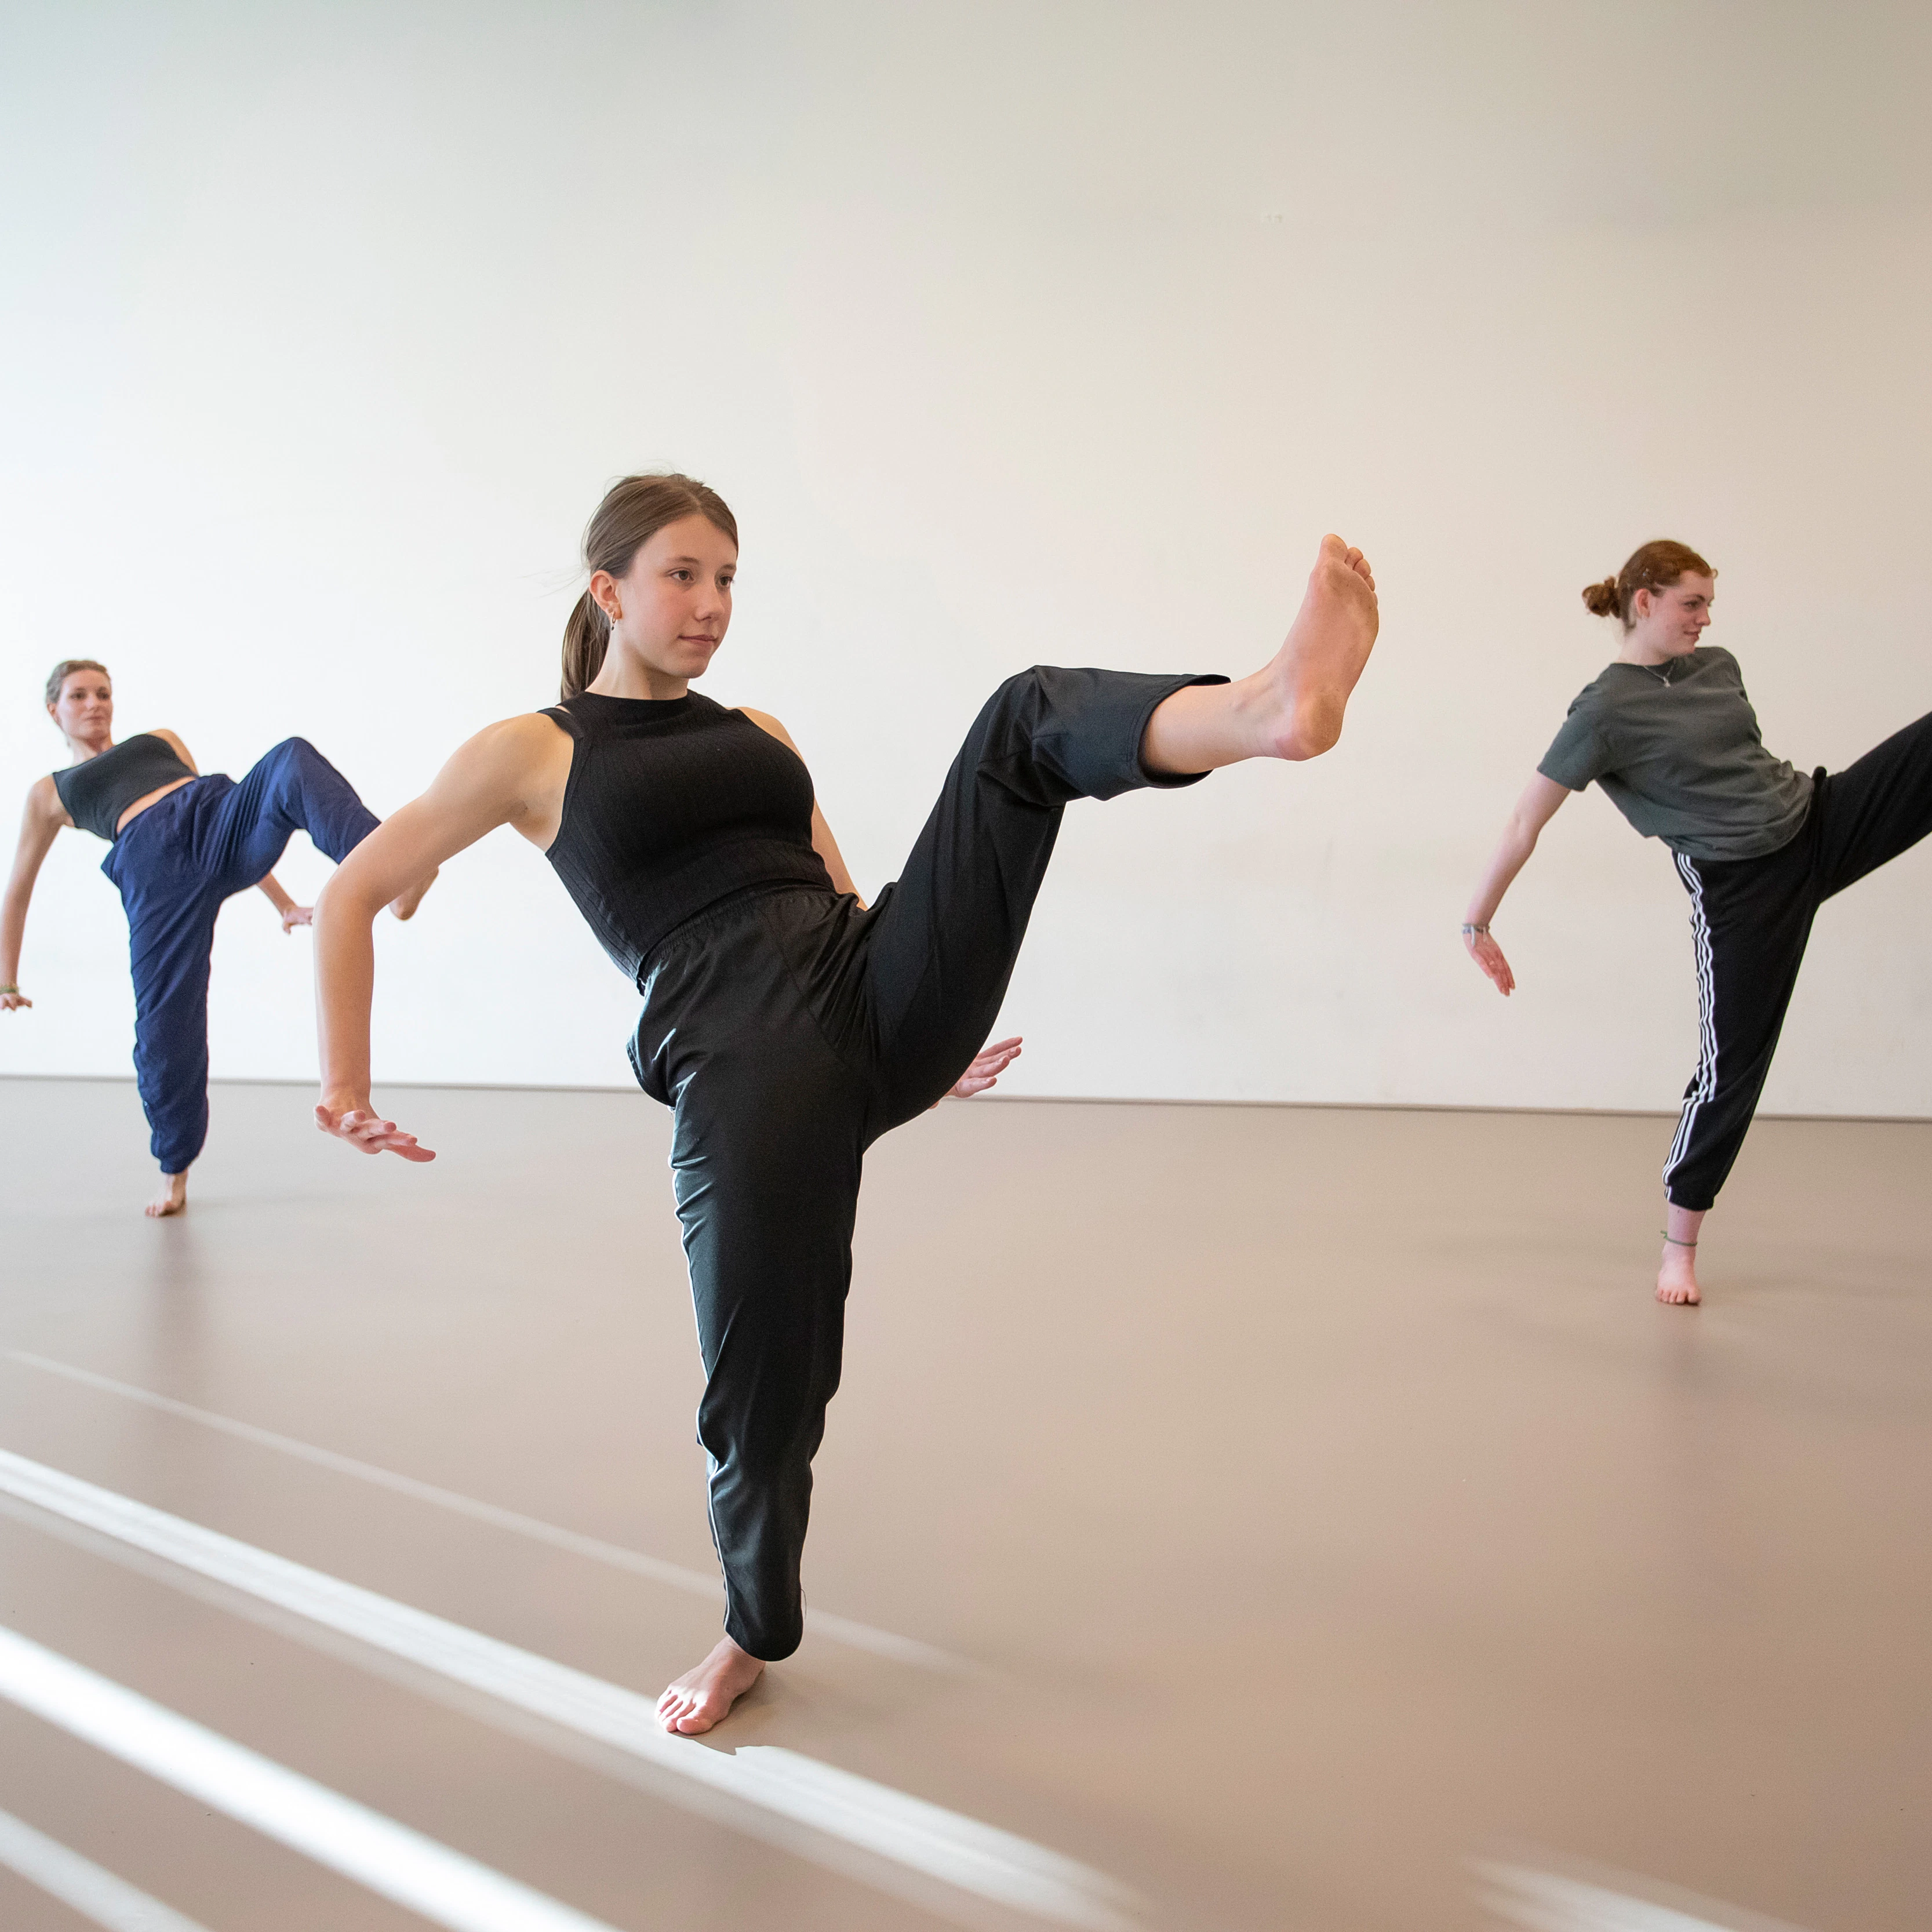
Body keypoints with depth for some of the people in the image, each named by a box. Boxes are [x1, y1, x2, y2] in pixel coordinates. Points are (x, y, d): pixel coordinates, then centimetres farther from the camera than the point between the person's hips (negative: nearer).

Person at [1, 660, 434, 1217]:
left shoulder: (162, 741, 34)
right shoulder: (49, 792, 28)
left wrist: (281, 901, 28)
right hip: (156, 872, -1)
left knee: (294, 760, -29)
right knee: (164, 1032, -8)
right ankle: (175, 1172, 17)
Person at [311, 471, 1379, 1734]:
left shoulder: (759, 734, 24)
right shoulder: (533, 752, 11)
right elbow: (354, 894, 12)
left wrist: (932, 1036, 21)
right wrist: (347, 1085, 7)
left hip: (879, 998, 4)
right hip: (739, 1064, -3)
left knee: (1027, 716, -14)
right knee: (762, 1384, 1)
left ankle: (1270, 710, -46)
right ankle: (759, 1636, 33)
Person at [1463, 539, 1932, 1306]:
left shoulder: (1718, 666, 6)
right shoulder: (1604, 711, -15)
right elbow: (1524, 824, -13)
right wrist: (1477, 922, -11)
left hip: (1823, 820, 6)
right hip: (1742, 888, -6)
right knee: (1732, 1063, 0)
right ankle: (1678, 1247, 15)